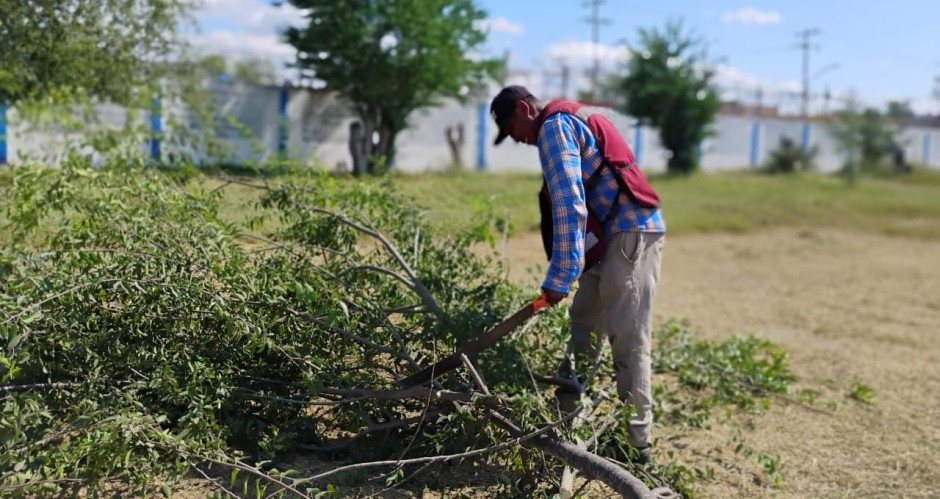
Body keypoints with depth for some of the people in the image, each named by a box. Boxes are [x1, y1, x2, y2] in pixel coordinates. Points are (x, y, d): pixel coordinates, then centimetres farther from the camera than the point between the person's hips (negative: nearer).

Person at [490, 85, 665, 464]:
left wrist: (559, 277, -20)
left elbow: (568, 204, -19)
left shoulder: (554, 126, -9)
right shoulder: (570, 121, 21)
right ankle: (561, 416, 22)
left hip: (633, 232, -10)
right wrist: (566, 272, 17)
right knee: (584, 325, 13)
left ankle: (636, 441, 0)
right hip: (616, 234, 10)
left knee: (627, 338, -7)